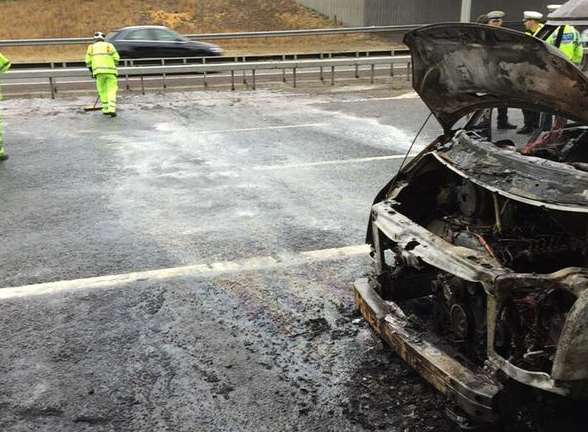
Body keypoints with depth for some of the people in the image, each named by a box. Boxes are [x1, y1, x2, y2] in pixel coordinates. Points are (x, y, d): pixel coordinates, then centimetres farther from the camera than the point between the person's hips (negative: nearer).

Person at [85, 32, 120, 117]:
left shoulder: (91, 47, 15)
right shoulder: (109, 46, 12)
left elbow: (88, 62, 10)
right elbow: (116, 58, 5)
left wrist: (92, 72, 22)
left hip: (99, 72, 1)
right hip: (110, 71, -1)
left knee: (102, 91, 14)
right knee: (111, 91, 0)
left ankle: (106, 109, 15)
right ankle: (112, 109, -15)